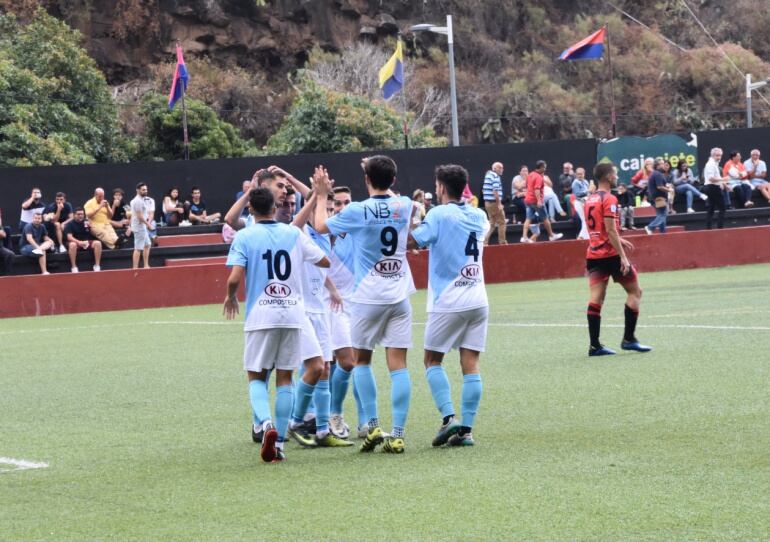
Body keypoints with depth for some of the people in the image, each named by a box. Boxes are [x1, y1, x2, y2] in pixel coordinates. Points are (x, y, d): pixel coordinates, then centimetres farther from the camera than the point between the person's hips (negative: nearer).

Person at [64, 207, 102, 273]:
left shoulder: (86, 222, 7)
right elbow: (69, 237, -17)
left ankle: (97, 266, -21)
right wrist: (79, 242, -33)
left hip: (87, 242, 3)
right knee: (72, 245, -39)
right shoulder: (70, 224, -4)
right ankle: (74, 267, -32)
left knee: (98, 243, -25)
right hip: (76, 242, -3)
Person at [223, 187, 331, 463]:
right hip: (292, 314, 2)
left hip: (261, 316, -2)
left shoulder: (244, 237, -4)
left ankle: (267, 424, -19)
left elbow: (234, 277, -13)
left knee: (256, 377, 9)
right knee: (284, 378, 9)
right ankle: (279, 443, 6)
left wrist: (230, 297, 8)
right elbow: (325, 261, 12)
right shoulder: (294, 233, 5)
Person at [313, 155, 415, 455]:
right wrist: (380, 174, 36)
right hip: (399, 296, 3)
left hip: (368, 296, -3)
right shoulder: (404, 206, 0)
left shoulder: (357, 211, -11)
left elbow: (320, 225, 5)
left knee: (362, 361, 13)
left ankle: (373, 427, 3)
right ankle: (397, 434, -6)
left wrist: (321, 196, 19)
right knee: (398, 365, 0)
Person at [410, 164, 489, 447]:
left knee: (432, 360, 8)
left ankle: (449, 417, -7)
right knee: (471, 365, 3)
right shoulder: (478, 217, 9)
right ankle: (467, 429, -1)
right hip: (478, 300, 5)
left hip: (448, 302, -5)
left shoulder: (439, 215, -9)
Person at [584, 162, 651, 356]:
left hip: (593, 255, 7)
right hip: (611, 254, -7)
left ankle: (595, 345, -5)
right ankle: (629, 339, 5)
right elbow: (611, 231, -19)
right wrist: (623, 256, -19)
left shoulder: (590, 200, 13)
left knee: (595, 298, 1)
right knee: (635, 292, 7)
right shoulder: (609, 200, -12)